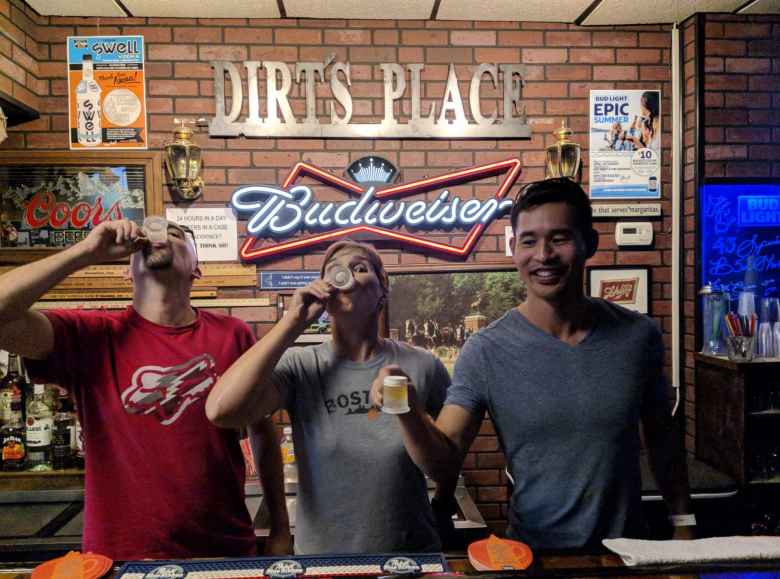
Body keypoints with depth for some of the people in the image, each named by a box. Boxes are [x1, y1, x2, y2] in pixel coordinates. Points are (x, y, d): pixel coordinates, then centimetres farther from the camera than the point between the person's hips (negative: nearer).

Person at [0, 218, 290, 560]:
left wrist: (280, 530, 6)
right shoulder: (93, 336, -6)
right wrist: (87, 251, -18)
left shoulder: (233, 334, -4)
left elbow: (264, 433, 5)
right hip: (121, 555, -1)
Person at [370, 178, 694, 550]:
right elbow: (443, 462, -18)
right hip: (534, 551, -2)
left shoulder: (638, 335, -9)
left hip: (626, 546, 3)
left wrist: (683, 523, 6)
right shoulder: (485, 352, -17)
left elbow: (660, 436, 4)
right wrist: (409, 415, -36)